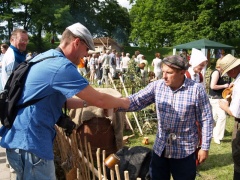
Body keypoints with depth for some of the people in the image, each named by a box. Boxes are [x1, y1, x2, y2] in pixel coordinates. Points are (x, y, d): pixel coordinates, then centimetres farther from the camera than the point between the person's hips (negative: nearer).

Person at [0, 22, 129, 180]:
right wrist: (122, 102, 1)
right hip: (30, 142, -10)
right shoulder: (62, 66, -20)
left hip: (23, 138, 10)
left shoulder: (46, 58, 12)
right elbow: (99, 99, -17)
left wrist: (88, 103, 13)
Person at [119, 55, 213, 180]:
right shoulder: (156, 86, -5)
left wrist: (205, 147, -6)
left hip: (184, 152, -3)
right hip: (160, 149, 3)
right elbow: (136, 101, -14)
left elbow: (206, 120, -8)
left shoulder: (196, 90, -13)